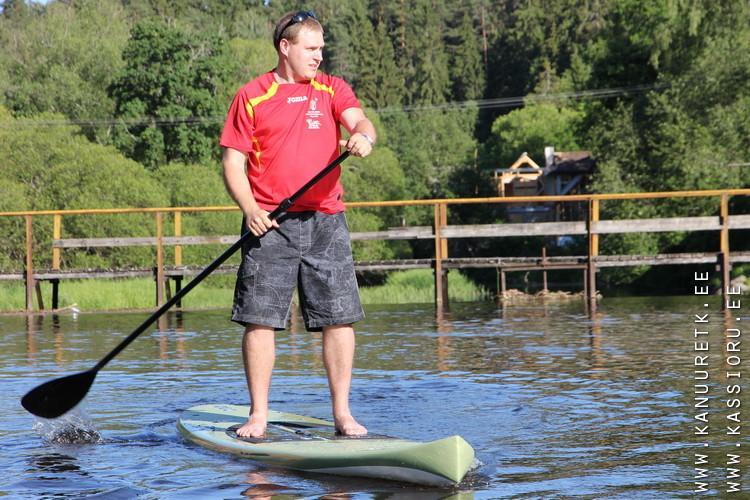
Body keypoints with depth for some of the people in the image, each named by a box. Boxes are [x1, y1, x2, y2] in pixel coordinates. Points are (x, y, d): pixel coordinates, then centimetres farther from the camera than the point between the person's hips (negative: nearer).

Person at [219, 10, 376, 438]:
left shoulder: (332, 90, 11)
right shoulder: (252, 97, 5)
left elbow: (359, 121, -7)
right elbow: (234, 162, 3)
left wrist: (363, 137, -32)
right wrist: (250, 209, -13)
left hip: (326, 221, 2)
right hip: (270, 225, -2)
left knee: (339, 319, 0)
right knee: (260, 320, -4)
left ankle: (343, 413, 9)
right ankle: (258, 415, 6)